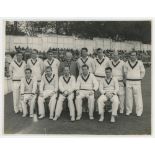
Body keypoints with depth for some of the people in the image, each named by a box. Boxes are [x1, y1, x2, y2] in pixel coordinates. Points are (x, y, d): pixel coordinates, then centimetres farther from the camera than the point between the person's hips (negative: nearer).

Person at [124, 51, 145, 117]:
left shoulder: (139, 63, -2)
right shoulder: (127, 63, 5)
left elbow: (143, 72, 7)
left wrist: (139, 79, 3)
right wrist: (128, 78, 9)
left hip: (137, 82, -2)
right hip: (128, 82, 2)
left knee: (138, 96, -4)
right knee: (128, 96, 5)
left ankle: (139, 112, 4)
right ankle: (128, 111, 15)